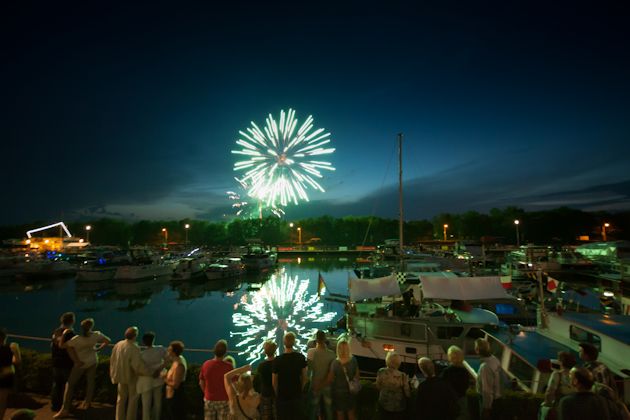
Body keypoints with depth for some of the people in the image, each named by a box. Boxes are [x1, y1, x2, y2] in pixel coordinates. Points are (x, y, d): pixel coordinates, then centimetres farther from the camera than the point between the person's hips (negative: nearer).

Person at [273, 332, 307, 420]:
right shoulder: (301, 357, -11)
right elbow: (304, 377, -1)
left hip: (282, 396, -2)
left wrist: (277, 394, 6)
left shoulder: (277, 360, -19)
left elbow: (274, 382, -11)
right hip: (297, 395, 2)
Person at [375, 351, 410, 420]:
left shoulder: (381, 372, -15)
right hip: (399, 408, -1)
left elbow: (377, 387, -2)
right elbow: (408, 393, -12)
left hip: (384, 406, 2)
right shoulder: (403, 376, -21)